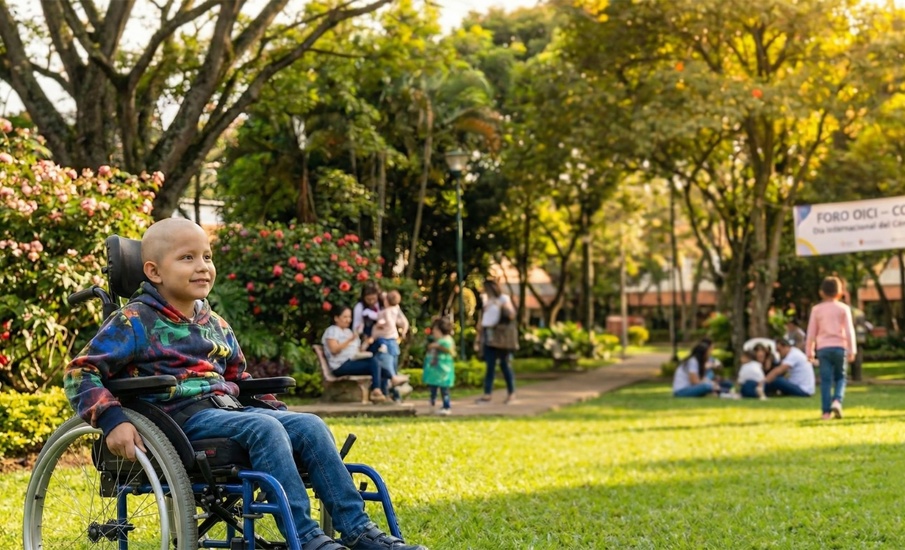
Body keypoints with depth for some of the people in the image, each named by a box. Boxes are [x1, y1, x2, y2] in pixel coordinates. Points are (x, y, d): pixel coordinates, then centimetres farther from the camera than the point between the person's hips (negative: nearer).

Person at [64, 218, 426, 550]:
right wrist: (112, 420, -23)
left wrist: (277, 411, 17)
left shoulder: (215, 326, 18)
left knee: (309, 426, -11)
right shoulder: (135, 322, -3)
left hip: (227, 409, 7)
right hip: (181, 416, -7)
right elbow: (80, 372, -8)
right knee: (263, 429, -31)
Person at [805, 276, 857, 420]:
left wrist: (810, 352, 14)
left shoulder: (816, 309, 7)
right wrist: (852, 350, 3)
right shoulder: (843, 308, 5)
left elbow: (811, 332, 8)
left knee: (826, 380, 0)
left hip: (823, 347, 0)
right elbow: (849, 331, 0)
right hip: (839, 346, 0)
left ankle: (826, 411, -4)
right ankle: (837, 400, -11)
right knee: (840, 377, 13)